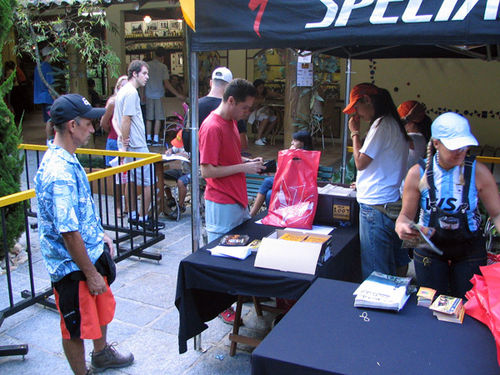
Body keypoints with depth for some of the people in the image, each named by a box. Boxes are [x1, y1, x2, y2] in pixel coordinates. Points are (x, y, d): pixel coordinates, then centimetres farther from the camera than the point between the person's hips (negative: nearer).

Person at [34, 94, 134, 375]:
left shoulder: (66, 159, 3)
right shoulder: (59, 173, -29)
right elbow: (69, 233, -28)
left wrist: (100, 234, 14)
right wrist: (91, 274, -21)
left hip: (91, 253, 10)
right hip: (73, 266, -10)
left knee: (102, 307, 28)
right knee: (77, 327, 11)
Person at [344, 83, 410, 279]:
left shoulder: (382, 125, -14)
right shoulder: (394, 123, 15)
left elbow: (360, 162, -14)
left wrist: (354, 132, -3)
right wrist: (363, 182, 25)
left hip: (376, 206, -10)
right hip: (394, 203, 10)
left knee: (375, 272, -1)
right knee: (395, 265, 17)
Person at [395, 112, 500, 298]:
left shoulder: (478, 172, -11)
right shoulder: (418, 174, -11)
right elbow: (406, 215, -2)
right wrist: (401, 226, -25)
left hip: (470, 248, 0)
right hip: (429, 246, 0)